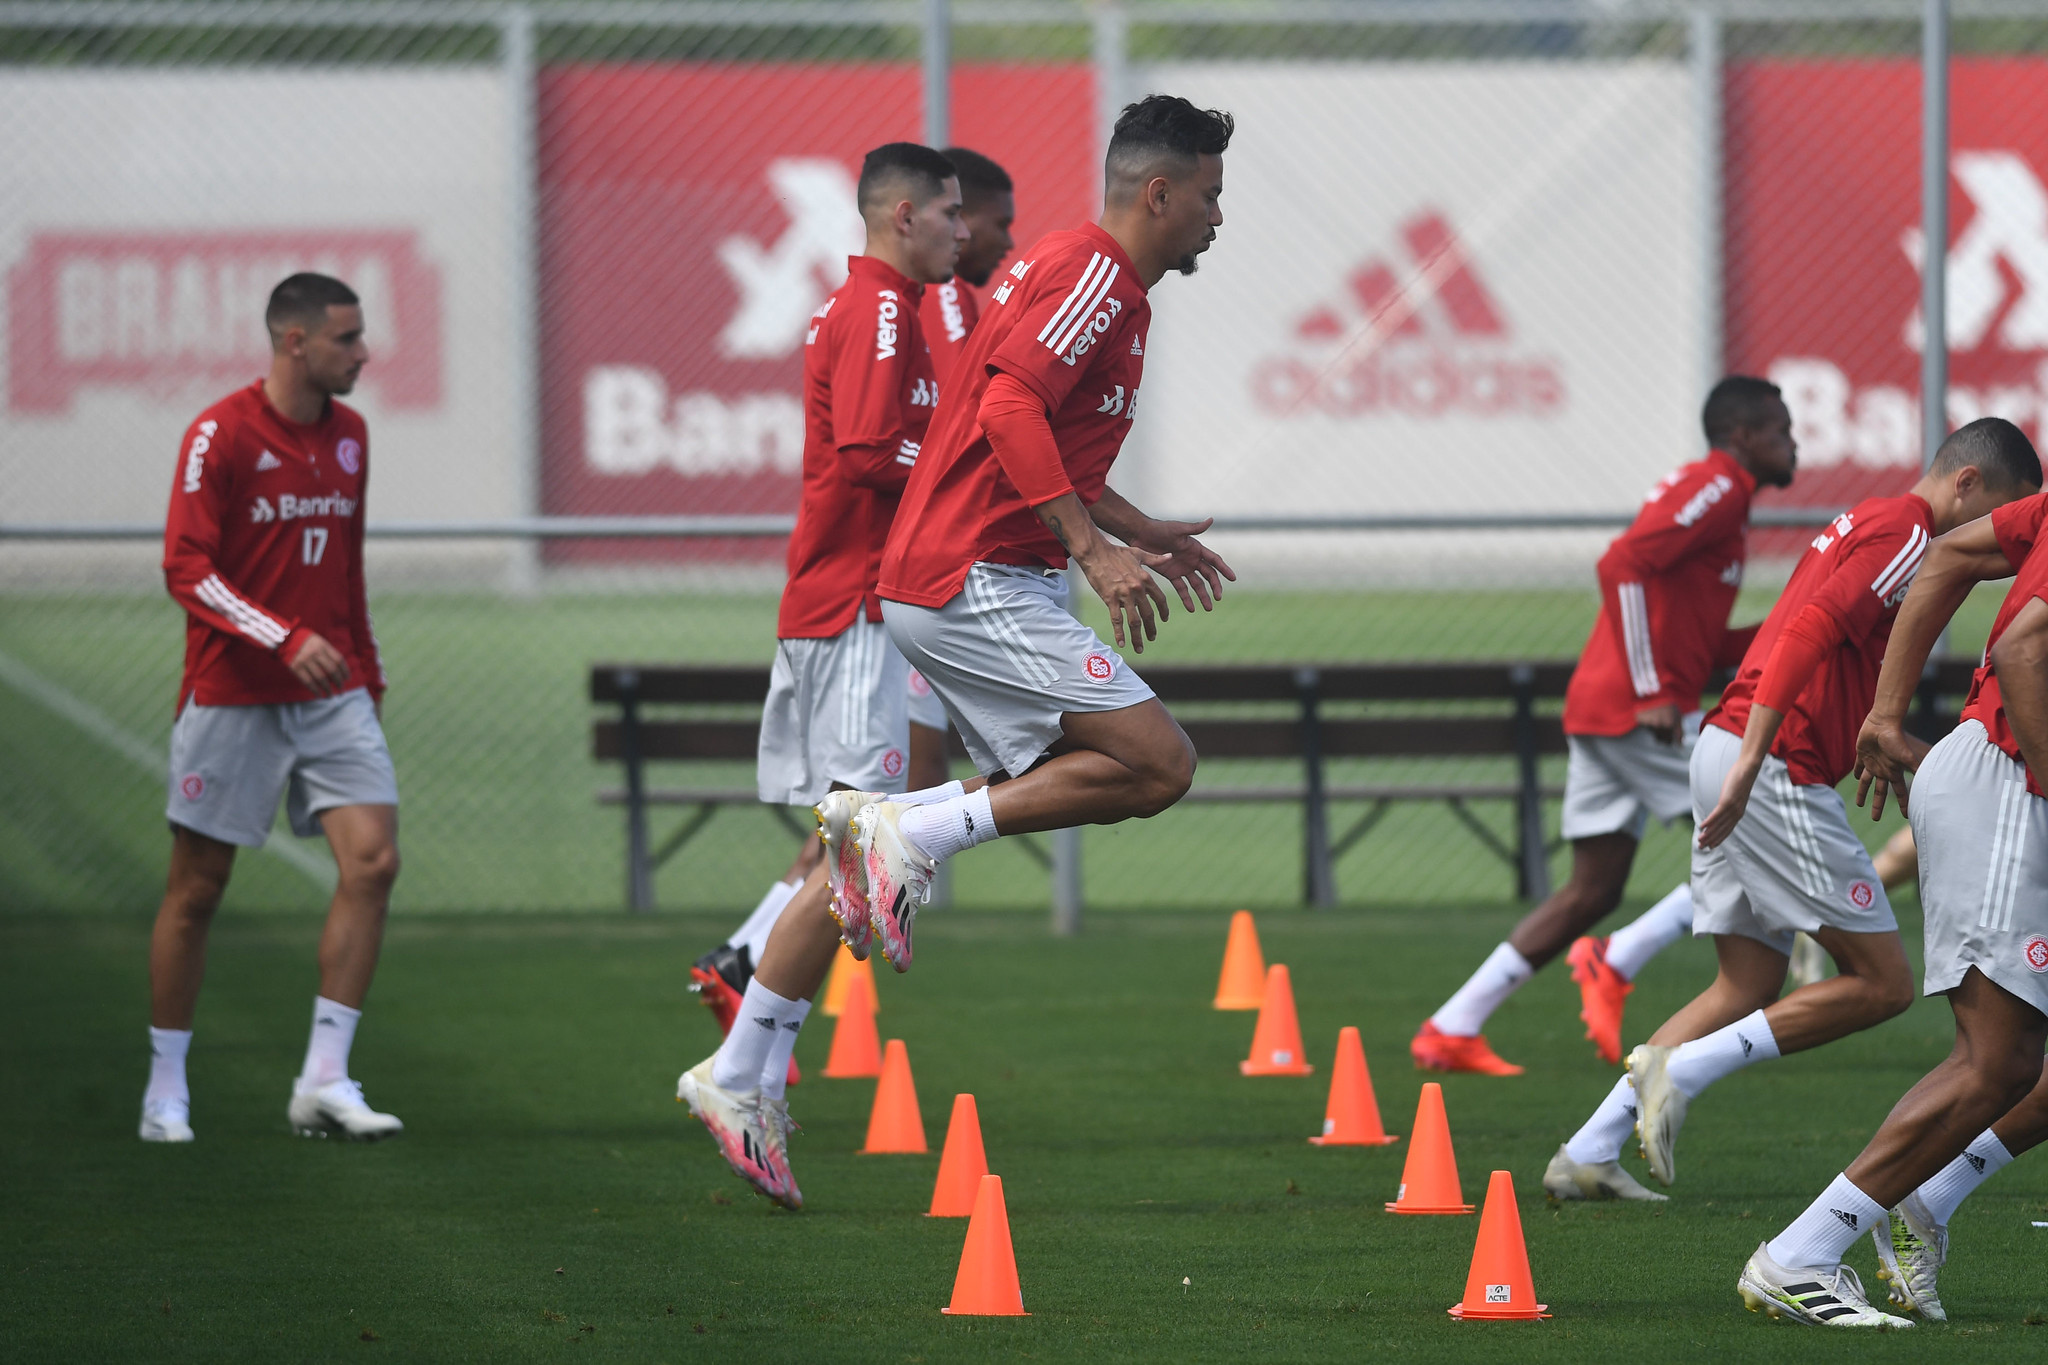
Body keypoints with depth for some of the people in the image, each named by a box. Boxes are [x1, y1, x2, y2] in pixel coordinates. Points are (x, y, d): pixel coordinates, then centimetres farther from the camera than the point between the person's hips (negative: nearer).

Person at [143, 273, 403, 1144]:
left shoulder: (348, 435, 10)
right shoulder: (221, 435, -11)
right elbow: (186, 569, -16)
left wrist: (367, 675, 19)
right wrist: (286, 639, -26)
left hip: (331, 695, 5)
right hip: (232, 695, -5)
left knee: (373, 859, -12)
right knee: (197, 888, 2)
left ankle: (324, 1081, -8)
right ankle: (165, 1091, 16)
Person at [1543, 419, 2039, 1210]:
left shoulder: (1864, 524, 23)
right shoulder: (1905, 533, -9)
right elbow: (1811, 634, -22)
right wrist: (1749, 766, -29)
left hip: (1736, 754, 10)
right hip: (1779, 776, -10)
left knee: (1750, 988, 15)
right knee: (1883, 983, -5)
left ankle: (1588, 1155, 11)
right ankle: (1681, 1071, -9)